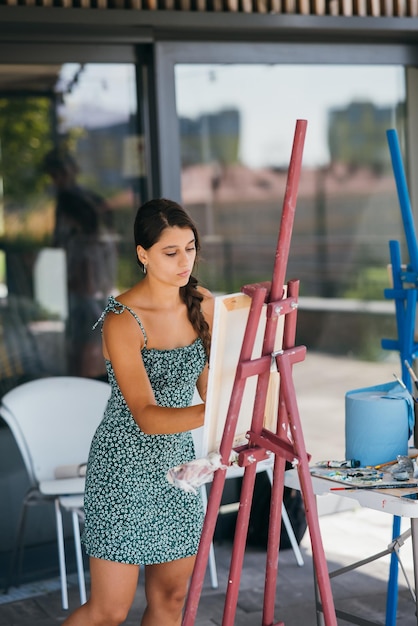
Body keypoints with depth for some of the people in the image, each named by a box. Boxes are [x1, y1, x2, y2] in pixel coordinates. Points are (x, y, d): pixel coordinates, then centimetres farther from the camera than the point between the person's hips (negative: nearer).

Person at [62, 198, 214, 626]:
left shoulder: (202, 304, -1)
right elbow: (146, 416, -29)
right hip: (125, 467, -6)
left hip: (178, 460, 6)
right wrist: (209, 412, -44)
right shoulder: (122, 321, -22)